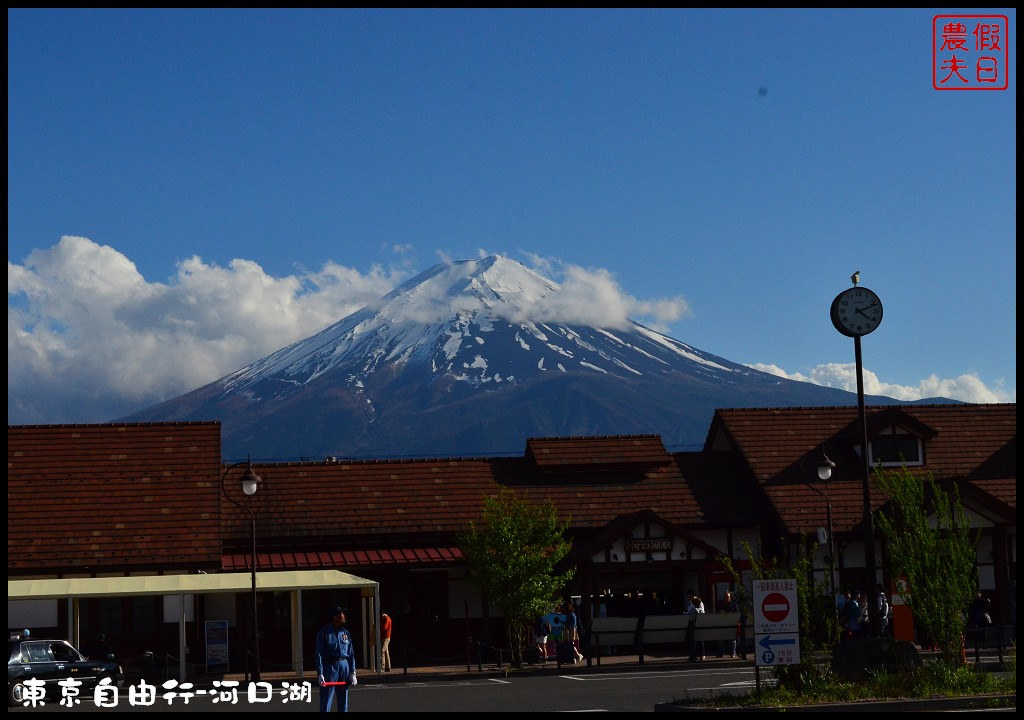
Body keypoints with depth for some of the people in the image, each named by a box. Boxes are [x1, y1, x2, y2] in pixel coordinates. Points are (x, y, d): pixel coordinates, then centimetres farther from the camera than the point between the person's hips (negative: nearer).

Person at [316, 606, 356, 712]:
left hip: (344, 666, 5)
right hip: (330, 666, -5)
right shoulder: (323, 633, -5)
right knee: (326, 701, -6)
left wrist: (352, 673, 5)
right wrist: (320, 674, -15)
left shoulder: (345, 633, 10)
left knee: (343, 700, 10)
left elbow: (351, 653, 11)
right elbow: (319, 655, -8)